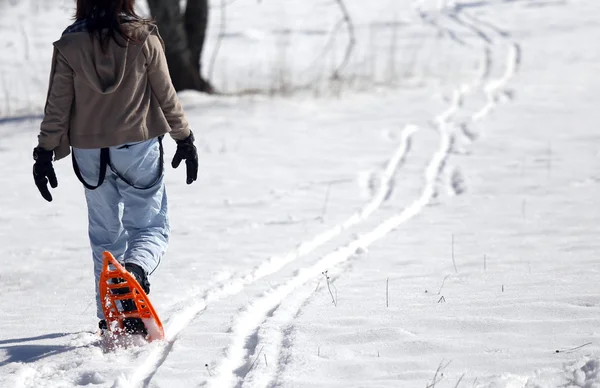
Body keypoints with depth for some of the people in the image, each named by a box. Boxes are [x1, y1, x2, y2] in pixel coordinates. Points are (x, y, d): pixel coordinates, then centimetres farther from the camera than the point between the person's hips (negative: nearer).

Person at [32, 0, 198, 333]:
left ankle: (110, 318, 13)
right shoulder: (144, 37, -8)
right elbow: (165, 94, -2)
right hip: (139, 147, -2)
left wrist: (46, 152, 7)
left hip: (90, 153, 2)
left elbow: (57, 105, -1)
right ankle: (136, 268, -25)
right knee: (151, 225, 8)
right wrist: (185, 138, 10)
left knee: (105, 232, 15)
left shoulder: (70, 44, -5)